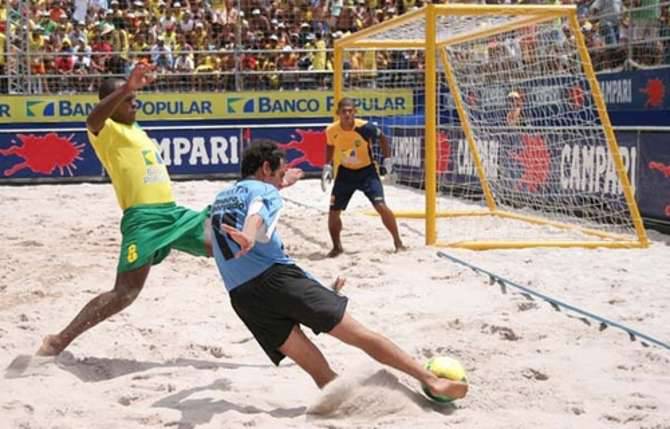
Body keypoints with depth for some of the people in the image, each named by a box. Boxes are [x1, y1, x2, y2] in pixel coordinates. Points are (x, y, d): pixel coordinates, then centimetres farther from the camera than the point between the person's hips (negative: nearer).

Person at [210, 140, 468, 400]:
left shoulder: (219, 199, 29)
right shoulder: (264, 190, 7)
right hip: (278, 277, -6)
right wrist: (249, 236, -41)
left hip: (241, 297, 6)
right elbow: (258, 214, -17)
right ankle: (431, 379, -4)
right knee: (360, 335, -2)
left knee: (319, 371, -2)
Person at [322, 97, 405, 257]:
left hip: (367, 171, -3)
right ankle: (337, 246, 23)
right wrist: (327, 165, 0)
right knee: (333, 212, 1)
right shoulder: (332, 130, -16)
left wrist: (387, 159, -8)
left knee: (381, 206, -16)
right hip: (345, 173, 3)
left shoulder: (365, 127, -24)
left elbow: (382, 138, -3)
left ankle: (398, 242, 0)